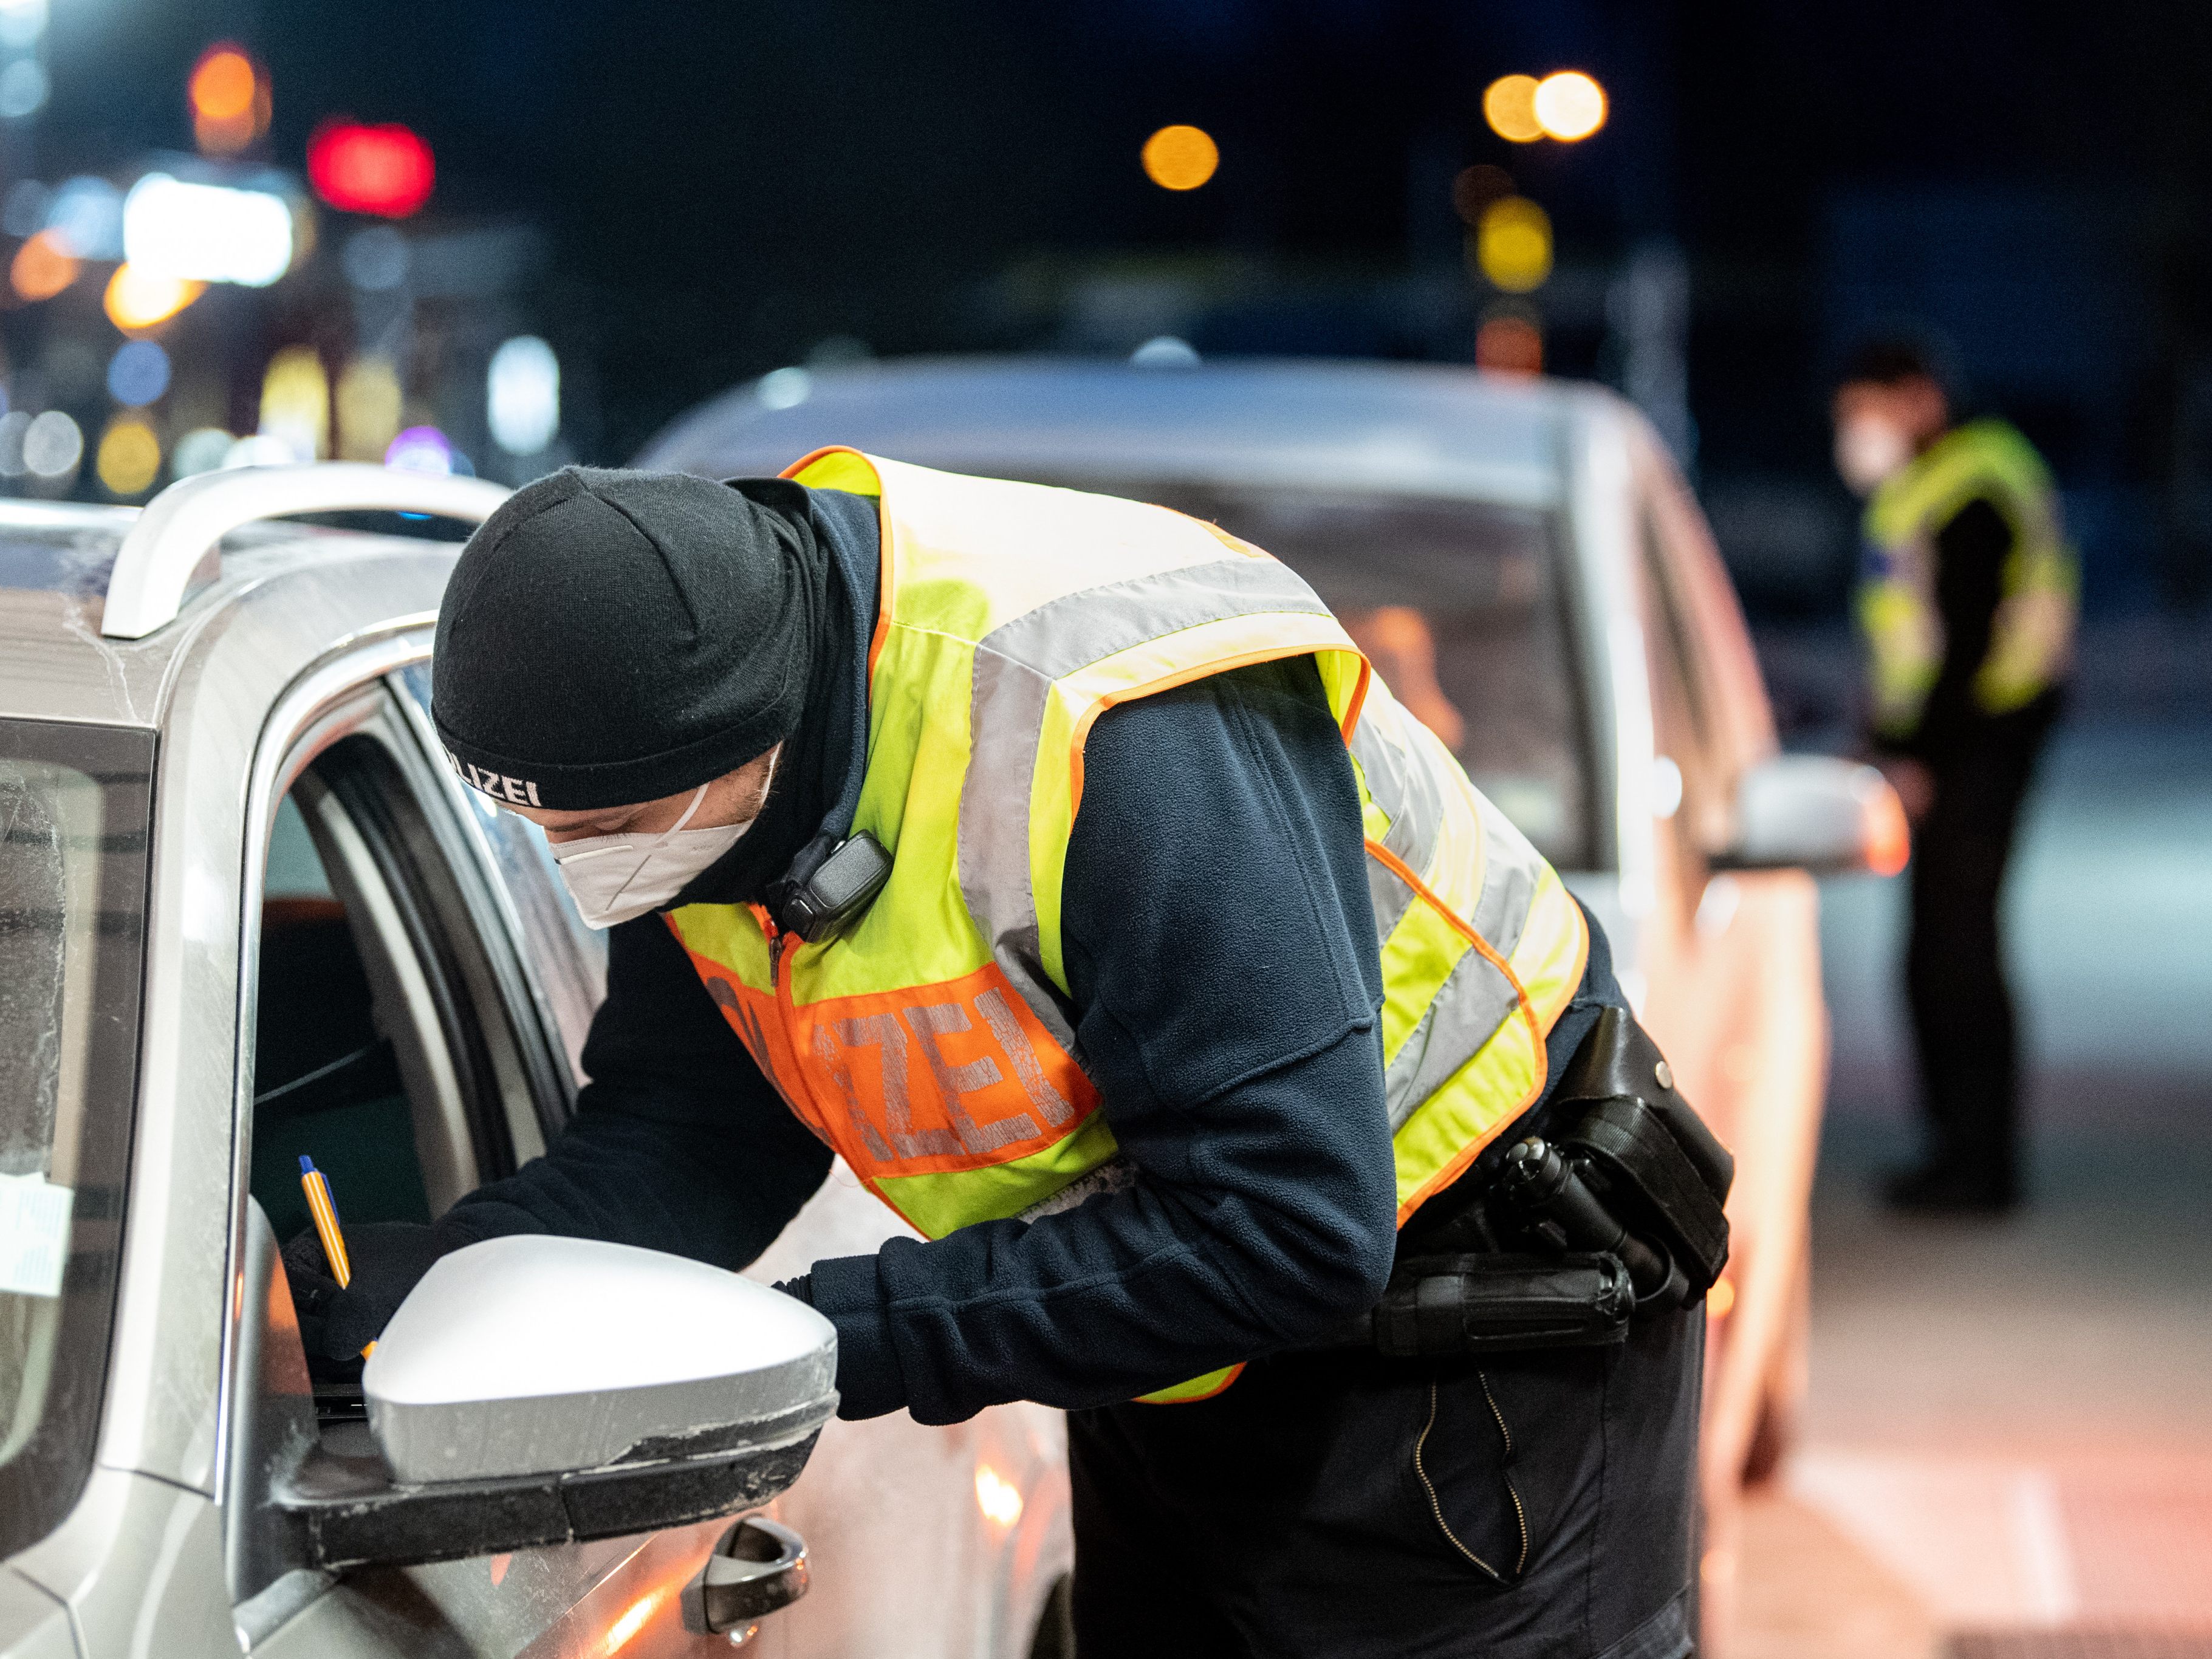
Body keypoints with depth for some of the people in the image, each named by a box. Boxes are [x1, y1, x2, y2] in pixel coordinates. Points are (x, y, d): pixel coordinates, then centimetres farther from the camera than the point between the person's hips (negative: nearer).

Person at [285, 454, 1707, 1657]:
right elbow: (694, 1135, -4)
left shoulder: (1130, 737, -37)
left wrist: (855, 1337, -33)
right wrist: (447, 1275, -23)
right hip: (1183, 1353, 8)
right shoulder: (698, 754, -11)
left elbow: (1292, 1229, -35)